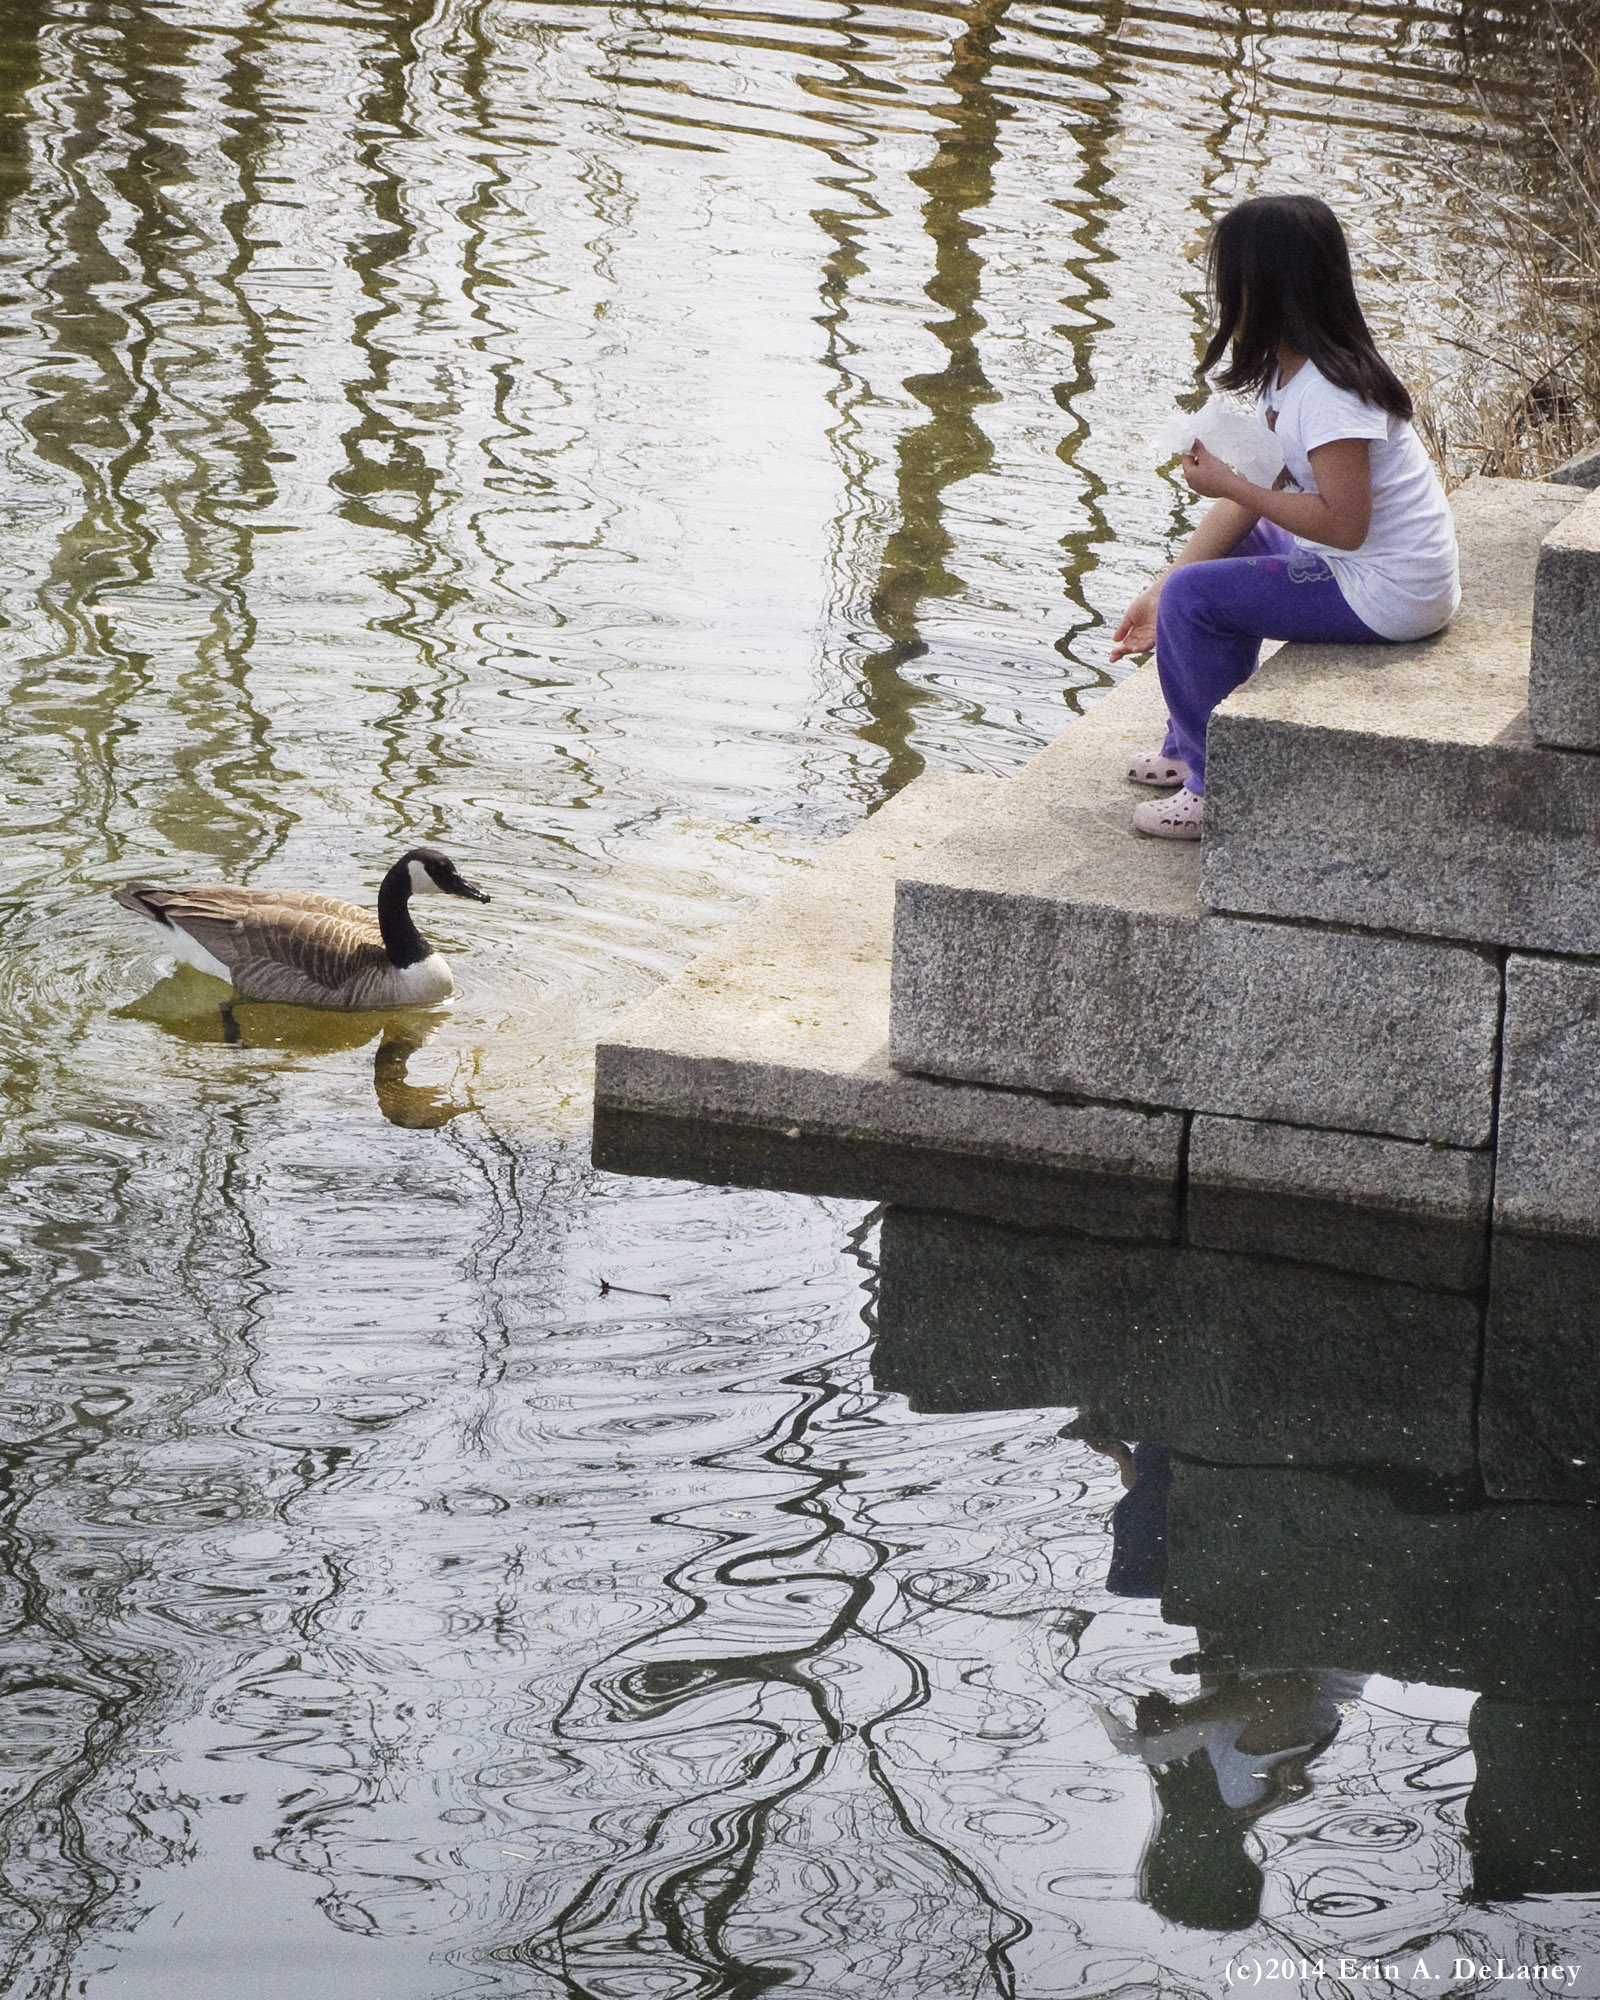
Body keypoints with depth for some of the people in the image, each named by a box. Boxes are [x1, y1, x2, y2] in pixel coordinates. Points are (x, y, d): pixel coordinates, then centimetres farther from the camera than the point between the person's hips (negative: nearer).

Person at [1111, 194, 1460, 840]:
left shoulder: (1328, 393, -25)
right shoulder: (1286, 372, 6)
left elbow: (1343, 523, -29)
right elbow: (1255, 494, 8)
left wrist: (1228, 483, -22)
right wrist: (1160, 589, 3)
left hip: (1385, 593, -11)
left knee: (1196, 597, -14)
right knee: (1220, 550, 27)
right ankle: (1191, 746, 34)